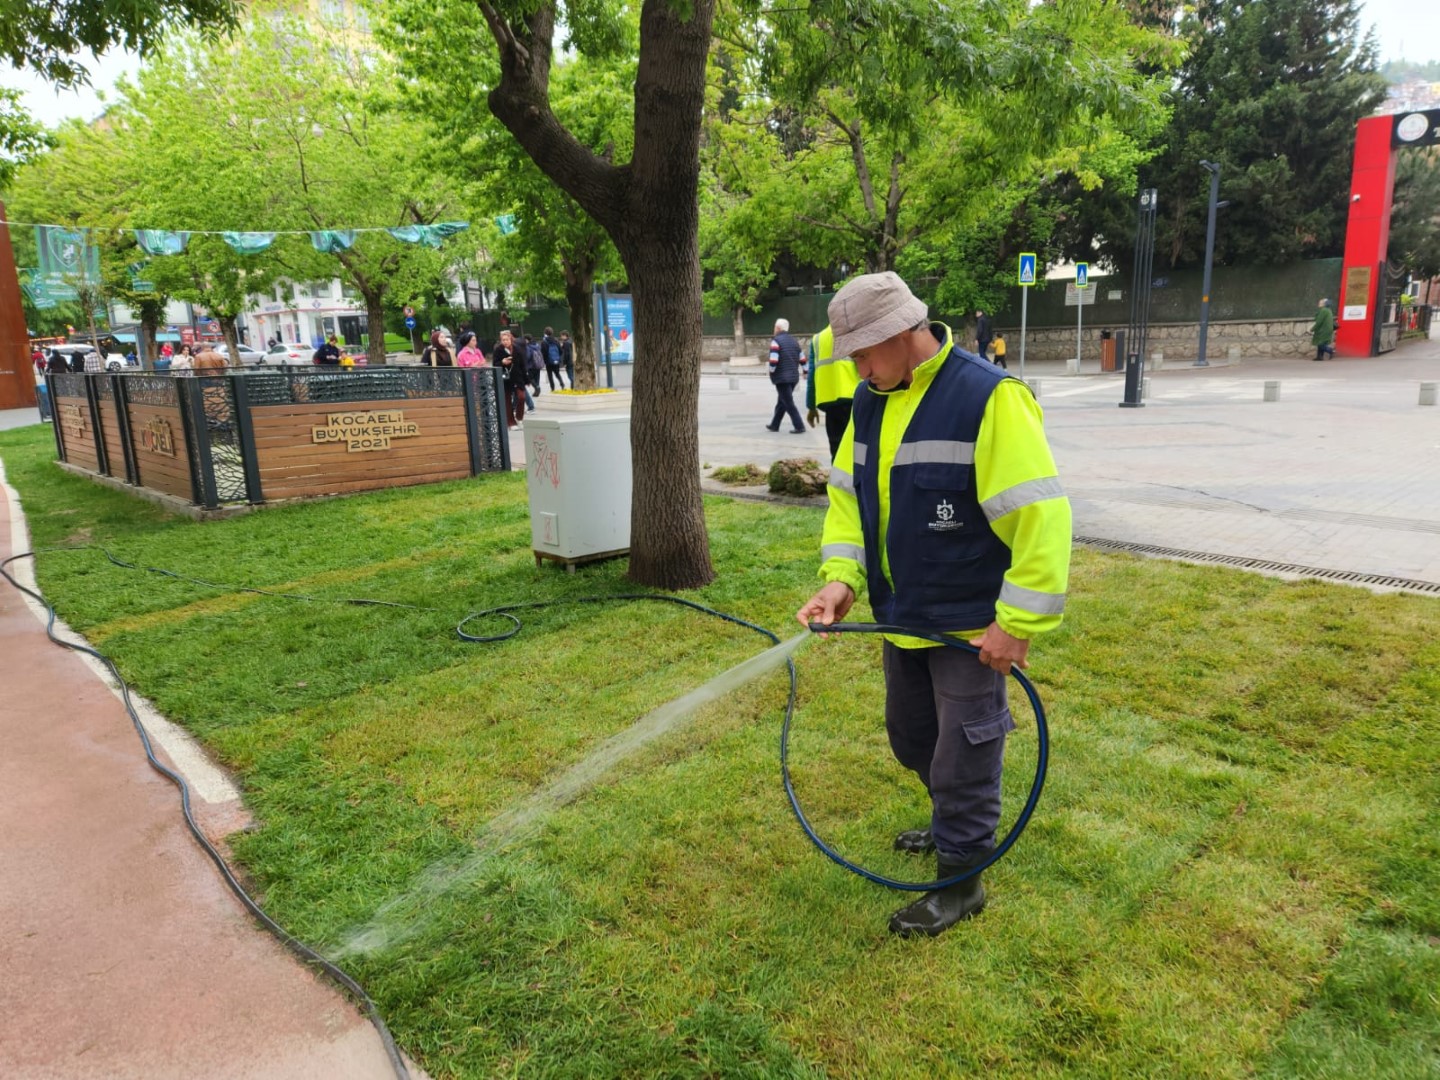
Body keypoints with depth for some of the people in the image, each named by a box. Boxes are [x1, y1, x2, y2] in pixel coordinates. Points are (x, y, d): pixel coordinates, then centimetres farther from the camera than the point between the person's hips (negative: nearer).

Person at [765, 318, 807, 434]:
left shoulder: (776, 341, -11)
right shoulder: (794, 341, 11)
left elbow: (773, 361, -19)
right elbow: (802, 359, 11)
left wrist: (771, 372, -4)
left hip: (782, 377, -7)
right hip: (793, 377, 8)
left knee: (789, 404, -4)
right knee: (781, 402, 17)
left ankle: (799, 426, -9)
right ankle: (774, 425, 27)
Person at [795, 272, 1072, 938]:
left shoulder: (988, 397, -21)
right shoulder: (871, 402, 4)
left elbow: (1040, 515, -23)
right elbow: (848, 494, 9)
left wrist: (1018, 621, -22)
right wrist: (841, 575, -7)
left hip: (970, 626, -8)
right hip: (901, 617, 8)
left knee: (961, 755, 6)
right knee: (911, 738, 23)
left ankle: (961, 879, 26)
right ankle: (957, 825, 49)